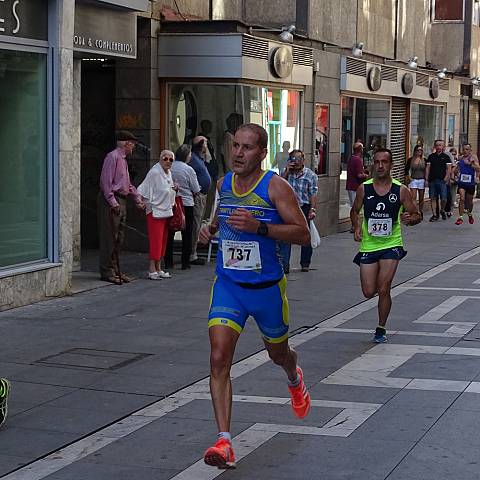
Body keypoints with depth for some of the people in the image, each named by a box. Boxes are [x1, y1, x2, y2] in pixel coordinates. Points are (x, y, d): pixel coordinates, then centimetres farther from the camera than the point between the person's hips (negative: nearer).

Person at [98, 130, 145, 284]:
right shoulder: (112, 157, -10)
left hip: (121, 201, 10)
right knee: (109, 237, -7)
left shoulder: (123, 160, 20)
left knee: (119, 238, 11)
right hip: (111, 201, -10)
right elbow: (106, 181, -17)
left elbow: (128, 184, 27)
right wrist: (113, 202, -21)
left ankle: (115, 270, 17)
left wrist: (138, 200, 24)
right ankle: (107, 271, -5)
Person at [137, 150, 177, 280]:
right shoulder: (154, 172, -14)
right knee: (155, 240, -9)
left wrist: (175, 188, 8)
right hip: (155, 211, -9)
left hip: (166, 211, 9)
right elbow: (144, 190, -14)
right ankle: (152, 270, -6)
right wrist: (146, 203, -15)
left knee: (163, 240, 11)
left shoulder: (168, 173, 12)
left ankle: (158, 268, 17)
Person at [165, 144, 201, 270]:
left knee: (169, 233, 10)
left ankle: (168, 262, 12)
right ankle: (185, 263, 6)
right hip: (186, 204, -3)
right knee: (186, 235, 5)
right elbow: (196, 190, -6)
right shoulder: (188, 170, -11)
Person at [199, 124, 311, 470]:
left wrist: (259, 226, -28)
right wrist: (211, 228, 1)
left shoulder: (276, 187, -13)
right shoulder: (223, 184, 4)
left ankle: (295, 379, 59)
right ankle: (225, 443, -15)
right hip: (227, 285, 3)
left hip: (267, 286, -3)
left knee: (278, 353, 20)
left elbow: (303, 235, -16)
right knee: (219, 359, -15)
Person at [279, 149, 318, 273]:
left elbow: (313, 194, -4)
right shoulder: (286, 172, 9)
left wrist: (313, 209, -14)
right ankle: (284, 265, -6)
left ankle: (305, 263, 22)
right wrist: (287, 172, -8)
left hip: (304, 208, -2)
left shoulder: (310, 175, 0)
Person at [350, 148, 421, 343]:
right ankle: (382, 282, 39)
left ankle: (381, 329, 11)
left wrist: (410, 219, -21)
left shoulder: (401, 190, -5)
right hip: (368, 245, 2)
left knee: (383, 290, -9)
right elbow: (354, 211, 13)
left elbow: (417, 215, 2)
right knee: (368, 292, 2)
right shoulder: (364, 189, -2)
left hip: (391, 244, -2)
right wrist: (357, 228, -6)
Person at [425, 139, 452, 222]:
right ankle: (434, 214, 8)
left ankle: (442, 210, 20)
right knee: (433, 198, 3)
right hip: (432, 180, 2)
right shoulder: (431, 156, 11)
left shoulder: (446, 157, 5)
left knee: (443, 198, -7)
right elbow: (427, 168, 9)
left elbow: (449, 168, 2)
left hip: (442, 180, -2)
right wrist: (426, 179, 2)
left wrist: (446, 178, -10)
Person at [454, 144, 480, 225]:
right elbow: (457, 168, 25)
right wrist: (456, 172, 6)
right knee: (462, 198, -15)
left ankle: (470, 214, 40)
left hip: (470, 183, -1)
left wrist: (470, 164, -23)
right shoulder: (460, 158, 7)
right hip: (461, 182, 1)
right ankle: (460, 217, -12)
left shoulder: (473, 157, -3)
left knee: (470, 201, 13)